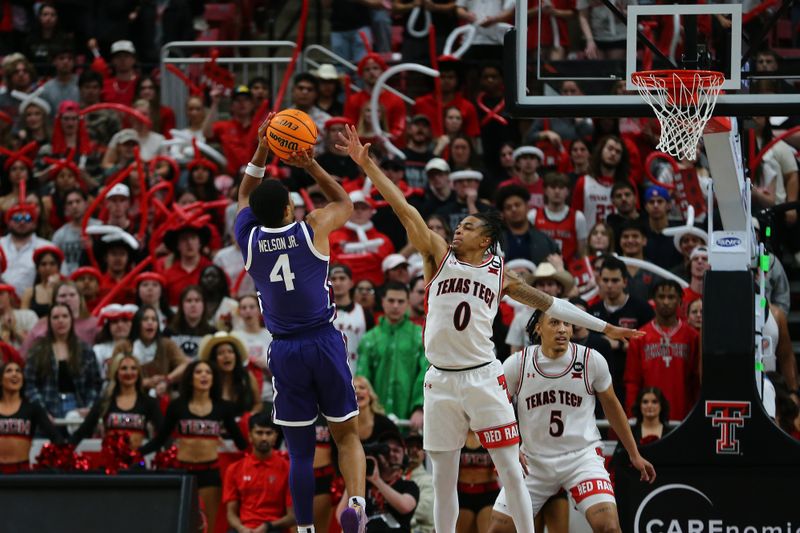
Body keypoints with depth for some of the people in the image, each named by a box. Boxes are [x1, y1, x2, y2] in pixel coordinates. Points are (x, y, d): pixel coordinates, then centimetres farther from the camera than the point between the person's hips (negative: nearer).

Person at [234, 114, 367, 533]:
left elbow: (245, 195, 22)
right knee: (346, 434, 10)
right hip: (324, 342, -1)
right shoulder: (313, 229, -6)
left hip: (285, 352, 1)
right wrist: (311, 166, 11)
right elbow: (344, 202, 17)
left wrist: (261, 152, 15)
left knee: (300, 450, 7)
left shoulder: (248, 239, 0)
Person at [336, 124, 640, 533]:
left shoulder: (499, 273, 7)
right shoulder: (440, 256, 4)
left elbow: (547, 302, 15)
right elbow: (402, 208, -4)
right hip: (441, 380, 0)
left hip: (483, 377, 0)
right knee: (443, 479, 5)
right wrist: (366, 165, -11)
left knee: (511, 472, -3)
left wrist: (603, 327, 17)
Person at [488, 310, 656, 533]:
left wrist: (634, 454, 12)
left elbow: (611, 406, 7)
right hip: (533, 461, 1)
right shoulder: (517, 364, -7)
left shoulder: (592, 360, -7)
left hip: (582, 455, -1)